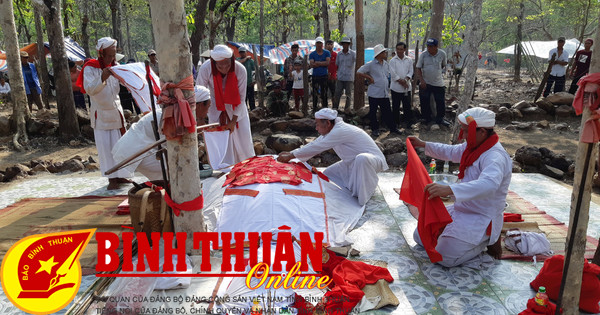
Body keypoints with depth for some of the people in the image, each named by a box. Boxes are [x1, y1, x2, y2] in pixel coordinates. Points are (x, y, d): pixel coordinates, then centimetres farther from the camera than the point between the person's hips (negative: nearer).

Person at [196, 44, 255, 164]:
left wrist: (233, 121, -15)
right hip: (215, 107, 0)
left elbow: (241, 97, -16)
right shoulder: (205, 69, -27)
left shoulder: (240, 70, -25)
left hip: (236, 107, 1)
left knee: (243, 135, 1)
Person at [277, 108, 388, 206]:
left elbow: (316, 147, -28)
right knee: (328, 173, 5)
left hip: (374, 159, -9)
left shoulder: (340, 131, -28)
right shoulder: (331, 131, 2)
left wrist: (290, 156, -21)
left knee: (362, 158, -43)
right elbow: (314, 144, 7)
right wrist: (290, 153, 1)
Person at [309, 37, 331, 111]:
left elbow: (327, 63, -8)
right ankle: (314, 107, 8)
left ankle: (325, 107, 9)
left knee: (324, 92, 2)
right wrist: (322, 63, -13)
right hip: (315, 76, 0)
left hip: (324, 76, 0)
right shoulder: (312, 54, 6)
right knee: (315, 93, 1)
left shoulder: (327, 53, 7)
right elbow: (311, 65, -9)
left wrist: (317, 63, -9)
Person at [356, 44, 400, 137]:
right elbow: (358, 72, -9)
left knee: (387, 112, 9)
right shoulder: (370, 64, -8)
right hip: (374, 93, -5)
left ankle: (392, 128, 19)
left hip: (385, 93, 5)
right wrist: (370, 78, -9)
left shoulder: (386, 64, 12)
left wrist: (388, 87, 15)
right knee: (373, 112, 4)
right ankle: (375, 129, 16)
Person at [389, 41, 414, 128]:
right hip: (396, 87, -2)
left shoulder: (409, 60, 7)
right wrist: (401, 81, -13)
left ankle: (409, 121, 15)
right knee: (395, 107, 4)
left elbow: (410, 72, 4)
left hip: (407, 87, 2)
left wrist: (405, 80, -14)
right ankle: (396, 123, 14)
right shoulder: (392, 61, -1)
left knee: (407, 105, 5)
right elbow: (393, 74, -8)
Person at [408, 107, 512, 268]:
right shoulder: (474, 146, 4)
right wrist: (423, 144, 24)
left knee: (445, 257, -21)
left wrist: (449, 190, -57)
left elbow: (489, 184, -46)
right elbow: (451, 152, 25)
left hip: (482, 218, -9)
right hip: (461, 210, 9)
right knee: (421, 236, 8)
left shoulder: (495, 156, -26)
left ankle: (488, 240, 2)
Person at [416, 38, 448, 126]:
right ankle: (427, 119, 21)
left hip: (438, 83, 1)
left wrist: (442, 70, 0)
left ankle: (440, 119, 19)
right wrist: (421, 80, -12)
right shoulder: (423, 55, -7)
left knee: (441, 102, 4)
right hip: (425, 83, -1)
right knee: (425, 103, 4)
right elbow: (418, 68, -3)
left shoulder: (442, 54, -2)